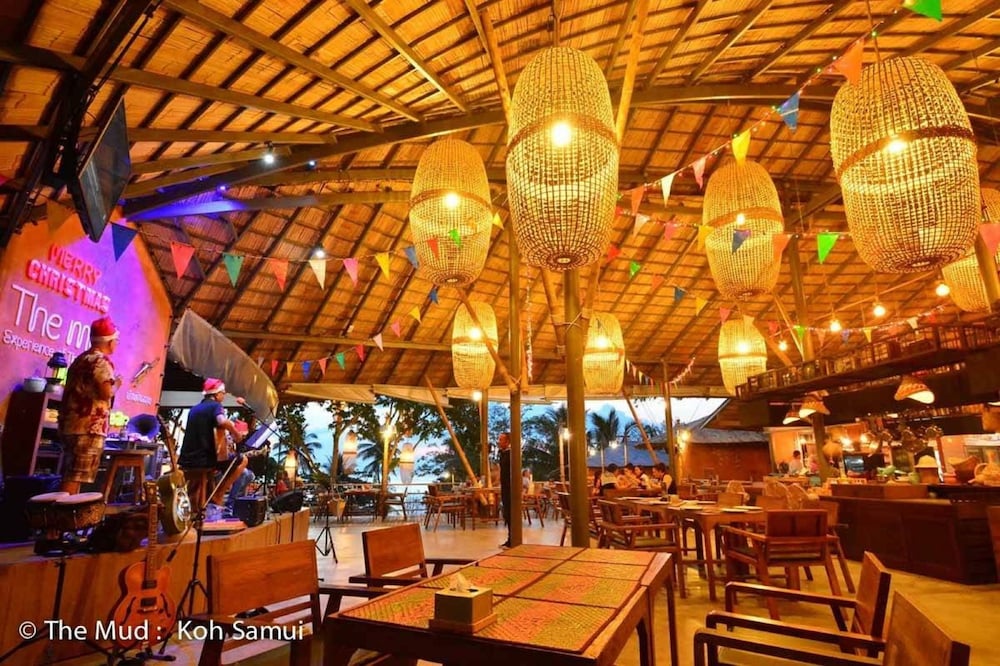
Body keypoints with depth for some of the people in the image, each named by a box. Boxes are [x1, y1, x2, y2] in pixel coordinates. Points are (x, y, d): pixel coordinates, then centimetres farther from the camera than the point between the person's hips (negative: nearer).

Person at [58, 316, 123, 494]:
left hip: (70, 425, 9)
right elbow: (106, 392, -22)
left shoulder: (79, 360, 18)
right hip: (89, 428, -9)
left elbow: (79, 391, 24)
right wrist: (116, 385, -3)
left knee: (71, 476, 14)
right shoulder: (101, 361, -11)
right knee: (75, 478, -7)